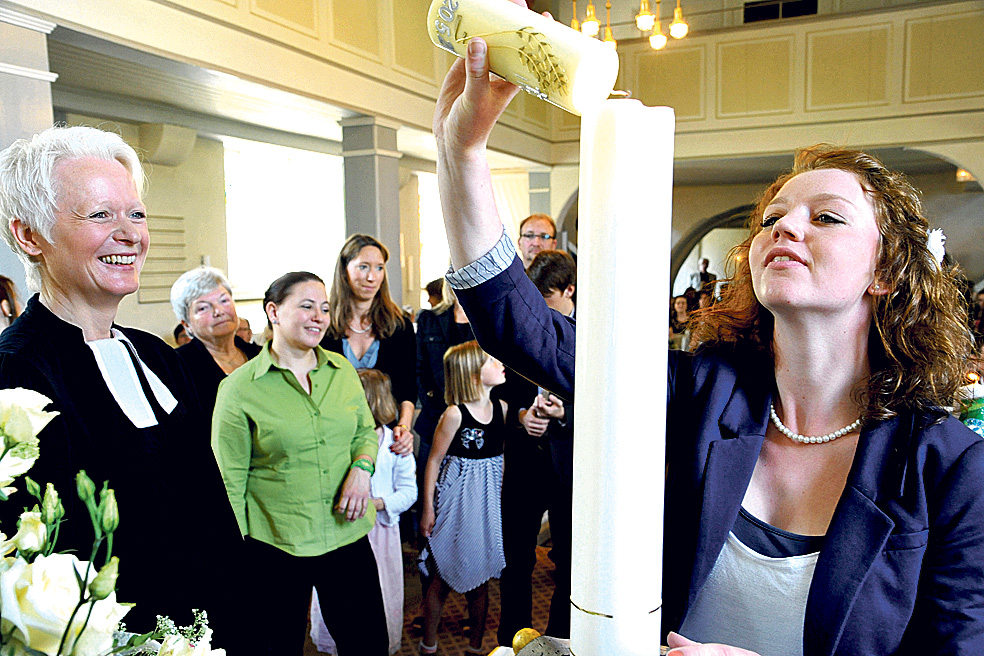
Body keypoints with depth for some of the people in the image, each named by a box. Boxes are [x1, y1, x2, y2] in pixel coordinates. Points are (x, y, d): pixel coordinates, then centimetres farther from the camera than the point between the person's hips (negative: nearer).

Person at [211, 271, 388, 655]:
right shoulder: (238, 388, -9)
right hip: (275, 549, -3)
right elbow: (230, 479, -5)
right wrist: (237, 556, -4)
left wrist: (362, 468, -7)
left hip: (348, 535, 4)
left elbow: (366, 430, 14)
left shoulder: (342, 371, 3)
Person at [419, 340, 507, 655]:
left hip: (489, 500, 5)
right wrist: (427, 509, -6)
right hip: (457, 498, -5)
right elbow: (433, 461, -8)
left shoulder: (502, 408, 1)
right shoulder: (455, 414, -15)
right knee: (444, 576, 7)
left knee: (480, 576, 15)